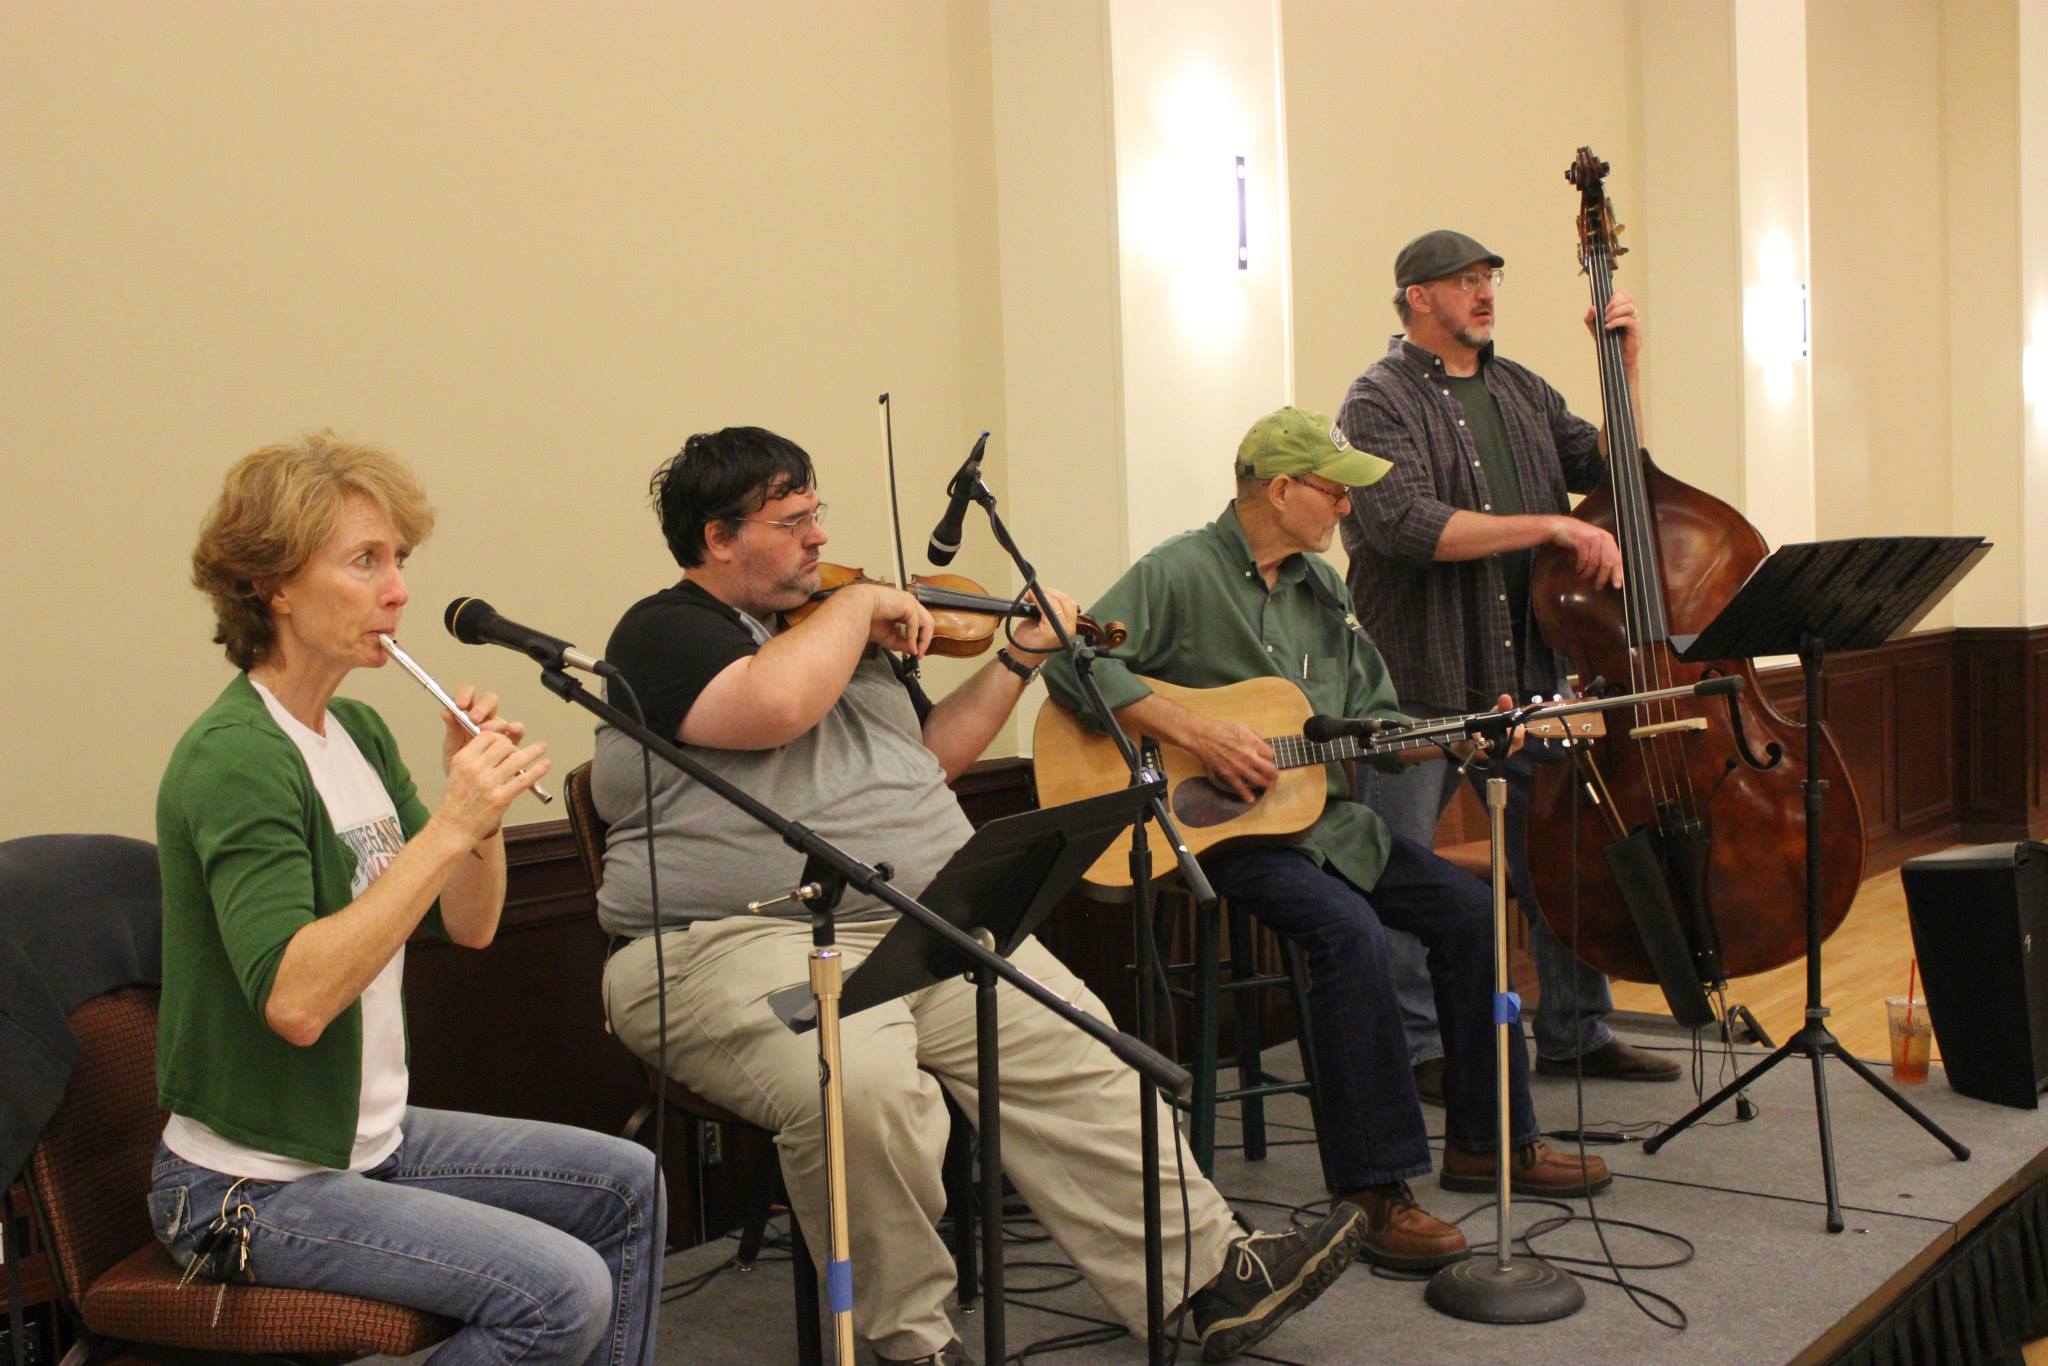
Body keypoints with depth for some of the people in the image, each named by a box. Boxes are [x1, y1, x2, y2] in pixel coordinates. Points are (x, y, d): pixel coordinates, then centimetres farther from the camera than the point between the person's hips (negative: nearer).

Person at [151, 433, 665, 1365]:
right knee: (560, 1289, -20)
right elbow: (295, 999, -33)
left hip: (370, 1138, 9)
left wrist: (481, 807, -11)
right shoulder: (233, 758, -21)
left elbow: (470, 926, 8)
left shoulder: (357, 731, 8)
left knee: (624, 1185, 9)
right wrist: (448, 826, -32)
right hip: (252, 1184, -9)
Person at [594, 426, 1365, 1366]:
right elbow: (771, 705, -24)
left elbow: (932, 755, 28)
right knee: (866, 1088, -34)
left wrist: (1019, 660, 19)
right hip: (739, 940, -7)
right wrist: (858, 605, -9)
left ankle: (1216, 1274, 4)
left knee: (1070, 1057, -6)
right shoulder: (662, 632, -3)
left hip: (926, 925, 8)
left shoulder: (831, 628, 22)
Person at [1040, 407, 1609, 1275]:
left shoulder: (1320, 585, 14)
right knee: (1352, 932, -30)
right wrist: (1194, 732, -26)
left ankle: (1487, 1140, 18)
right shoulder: (1180, 574, -11)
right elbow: (1073, 665, -23)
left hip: (1323, 815, 9)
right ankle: (1375, 1190, -22)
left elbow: (1371, 719, 19)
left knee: (1466, 910, 2)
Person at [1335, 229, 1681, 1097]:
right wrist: (1551, 526, -21)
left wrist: (1626, 370, 7)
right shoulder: (1381, 401, -8)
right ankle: (1416, 1047, 16)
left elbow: (1610, 468, 18)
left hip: (1527, 674, 7)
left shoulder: (1519, 391, 14)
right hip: (1420, 682, -6)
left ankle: (1575, 1033, 27)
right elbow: (1407, 527, -22)